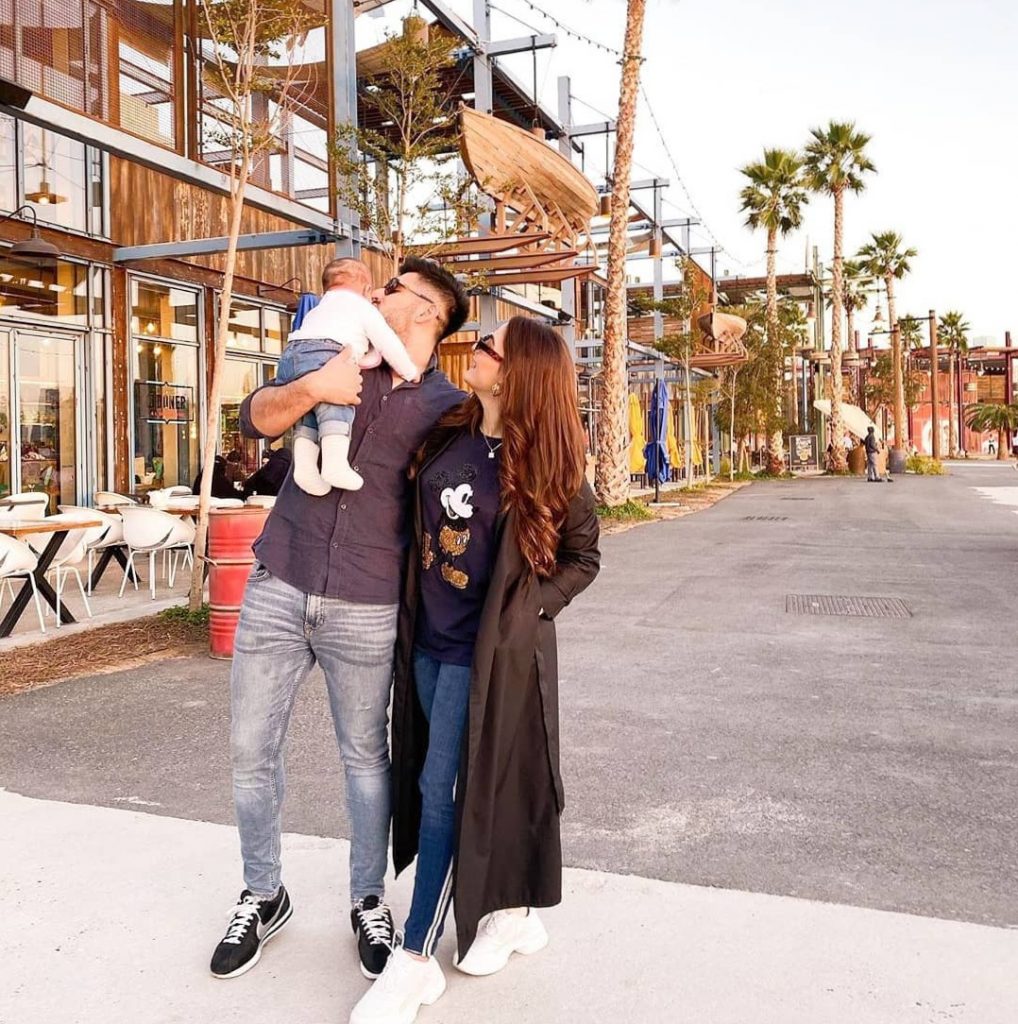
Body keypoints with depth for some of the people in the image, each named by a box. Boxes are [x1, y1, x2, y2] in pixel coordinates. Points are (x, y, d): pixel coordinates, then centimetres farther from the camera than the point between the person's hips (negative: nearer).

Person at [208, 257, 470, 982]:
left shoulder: (448, 406, -1)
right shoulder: (339, 361, 6)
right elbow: (256, 418, -3)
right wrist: (311, 388, -21)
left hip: (367, 612, -2)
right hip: (276, 591, 3)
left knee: (366, 756, 11)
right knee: (252, 750, 9)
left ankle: (370, 901, 30)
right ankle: (263, 895, 30)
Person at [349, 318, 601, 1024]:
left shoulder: (543, 465, -12)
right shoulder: (448, 434, 2)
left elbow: (582, 556, -2)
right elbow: (421, 519, 18)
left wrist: (530, 608, -9)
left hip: (489, 649, -6)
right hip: (427, 639, 6)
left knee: (446, 791, -2)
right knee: (472, 783, 16)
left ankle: (416, 962, 10)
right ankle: (512, 912, 36)